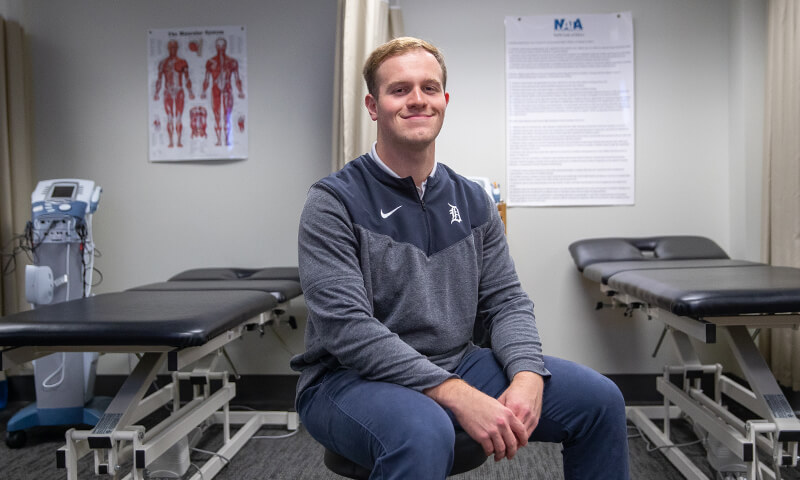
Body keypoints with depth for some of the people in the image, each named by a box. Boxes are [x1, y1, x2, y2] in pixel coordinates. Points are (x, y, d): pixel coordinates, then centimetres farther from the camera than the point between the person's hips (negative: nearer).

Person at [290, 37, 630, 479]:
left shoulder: (472, 201, 8)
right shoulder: (333, 202, -10)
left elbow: (505, 300, 7)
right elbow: (347, 326, -20)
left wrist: (528, 375, -15)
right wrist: (458, 396, -27)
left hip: (456, 365, 6)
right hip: (349, 377, -5)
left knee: (598, 398, -5)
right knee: (422, 433, -38)